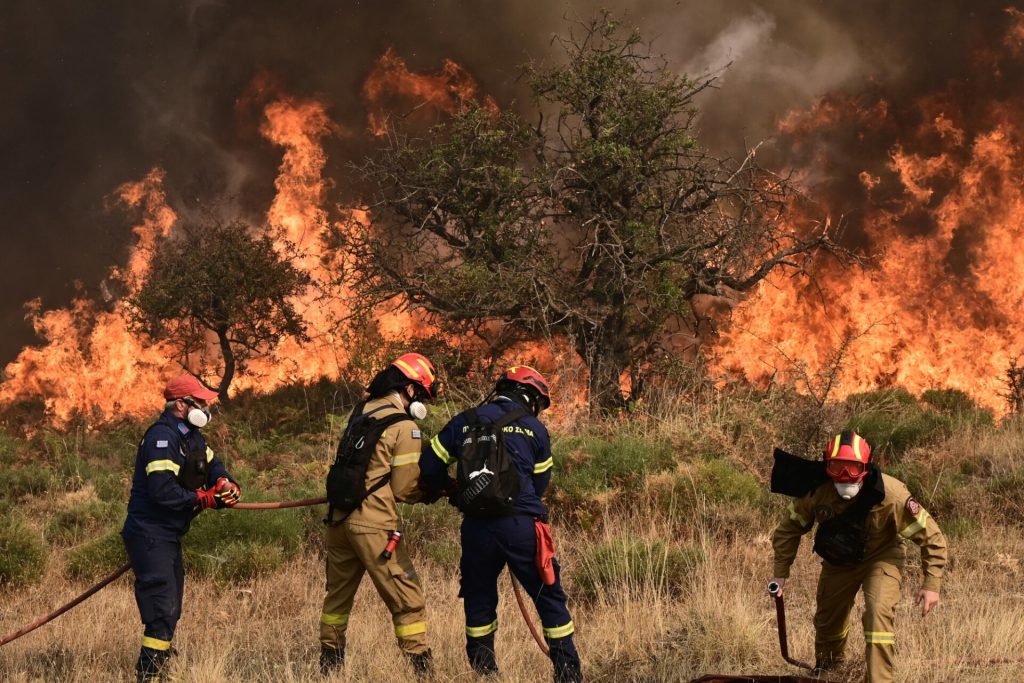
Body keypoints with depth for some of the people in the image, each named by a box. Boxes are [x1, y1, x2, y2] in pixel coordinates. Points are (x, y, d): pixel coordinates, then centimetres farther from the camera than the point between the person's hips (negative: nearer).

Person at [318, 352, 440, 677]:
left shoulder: (360, 412, 11)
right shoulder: (404, 427, -10)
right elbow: (404, 489, -8)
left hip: (339, 517, 7)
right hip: (373, 525, -7)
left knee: (338, 593, 20)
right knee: (407, 598, -1)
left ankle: (329, 662, 28)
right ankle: (422, 668, -2)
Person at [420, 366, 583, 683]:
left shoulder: (465, 422, 9)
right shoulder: (535, 429, 5)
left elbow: (429, 466, 9)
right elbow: (539, 483, 12)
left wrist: (450, 490, 28)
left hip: (477, 526, 2)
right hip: (521, 525, -2)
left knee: (479, 598, 17)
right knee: (549, 597, 6)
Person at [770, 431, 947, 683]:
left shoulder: (890, 494, -35)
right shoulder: (817, 491, -27)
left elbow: (931, 536, -25)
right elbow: (789, 528, -7)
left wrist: (931, 584, -27)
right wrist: (780, 573, -7)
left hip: (881, 557, -3)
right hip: (838, 562, 3)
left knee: (879, 613, -28)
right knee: (827, 620, 19)